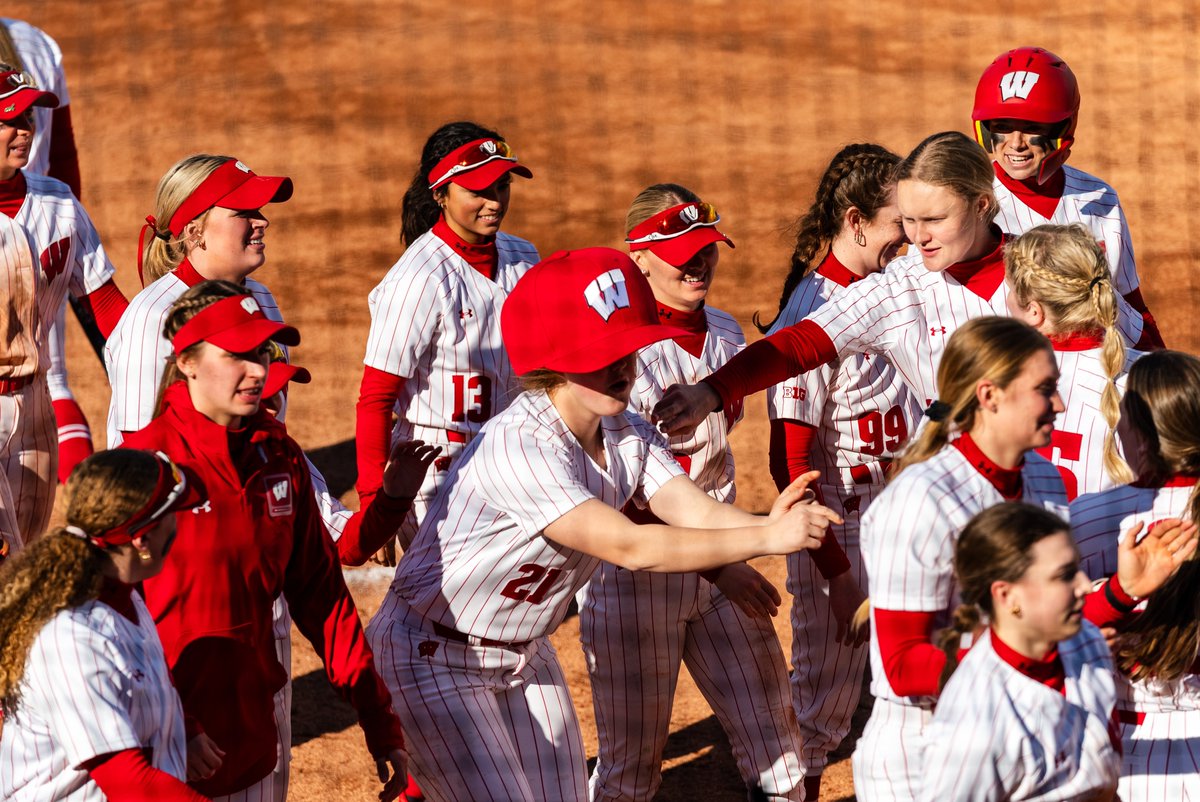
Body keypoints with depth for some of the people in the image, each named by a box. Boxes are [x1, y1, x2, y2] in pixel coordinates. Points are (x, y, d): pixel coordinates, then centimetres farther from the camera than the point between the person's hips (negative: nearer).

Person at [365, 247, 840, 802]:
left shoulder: (627, 437, -4)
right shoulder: (517, 449, -32)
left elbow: (695, 511, -18)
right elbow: (629, 548, -37)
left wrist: (767, 524, -40)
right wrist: (763, 539, -40)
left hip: (525, 653, 8)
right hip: (435, 658, -8)